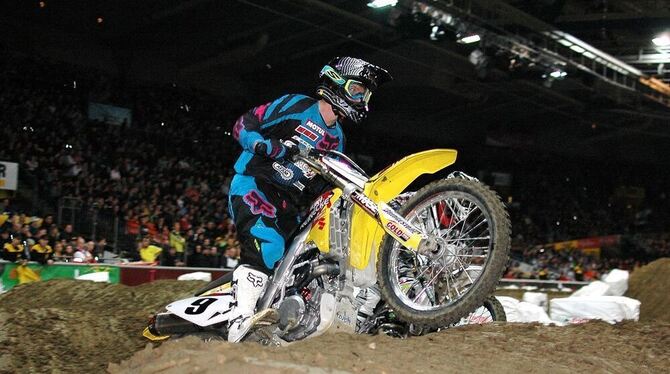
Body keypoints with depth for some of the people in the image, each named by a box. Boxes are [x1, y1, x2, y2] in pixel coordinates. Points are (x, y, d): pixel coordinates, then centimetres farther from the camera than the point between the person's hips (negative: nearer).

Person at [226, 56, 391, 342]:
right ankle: (240, 319, -38)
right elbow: (243, 126, -5)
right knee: (266, 244, -31)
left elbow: (325, 186, 23)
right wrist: (269, 146, -23)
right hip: (253, 182, -8)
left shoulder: (337, 139, 20)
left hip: (289, 204, 8)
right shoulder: (295, 105, -2)